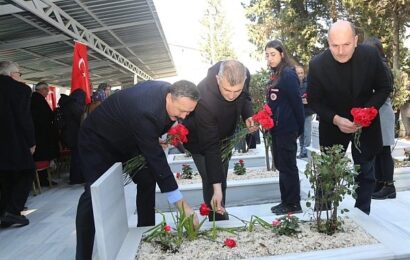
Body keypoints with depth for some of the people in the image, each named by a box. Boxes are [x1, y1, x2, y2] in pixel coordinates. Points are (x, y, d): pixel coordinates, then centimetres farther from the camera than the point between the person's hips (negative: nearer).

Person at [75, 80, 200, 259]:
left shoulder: (170, 92, -17)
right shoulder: (145, 112, -42)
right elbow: (156, 158, -41)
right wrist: (182, 205, -39)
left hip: (127, 138, 8)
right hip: (98, 139, -8)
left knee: (147, 180, 1)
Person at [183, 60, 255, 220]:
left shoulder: (244, 76, -27)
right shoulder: (205, 99, -43)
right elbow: (210, 147, -39)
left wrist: (248, 115, -19)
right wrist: (216, 188, -39)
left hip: (224, 135, 6)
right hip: (201, 140, -6)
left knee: (221, 180, 16)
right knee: (212, 183, -11)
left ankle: (220, 218, 33)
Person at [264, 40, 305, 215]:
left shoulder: (288, 74, -13)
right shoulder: (274, 75, 13)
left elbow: (296, 102, -15)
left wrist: (299, 128, -12)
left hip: (287, 128, -9)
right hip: (276, 128, 9)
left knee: (288, 166, -1)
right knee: (281, 165, 14)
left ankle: (293, 204, 10)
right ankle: (286, 201, 25)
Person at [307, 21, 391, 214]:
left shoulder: (371, 55, -16)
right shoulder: (317, 64, -20)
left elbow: (384, 88, -5)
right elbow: (314, 100, -10)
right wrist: (335, 119, -25)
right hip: (333, 125, -1)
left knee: (365, 174, 12)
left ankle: (362, 215, 29)